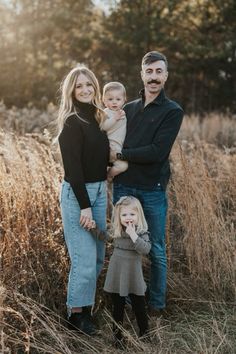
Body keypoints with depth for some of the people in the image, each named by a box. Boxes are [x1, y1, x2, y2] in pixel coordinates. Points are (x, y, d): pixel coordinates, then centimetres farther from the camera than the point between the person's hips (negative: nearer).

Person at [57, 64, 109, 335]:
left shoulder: (98, 117, 10)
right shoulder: (72, 122, -13)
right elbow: (72, 167, -18)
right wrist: (84, 206, -19)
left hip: (99, 190, 8)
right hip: (77, 193, -8)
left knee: (98, 256, 14)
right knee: (85, 258, -5)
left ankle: (86, 304, 29)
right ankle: (76, 313, 12)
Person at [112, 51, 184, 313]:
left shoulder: (172, 111, -2)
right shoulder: (128, 109, 12)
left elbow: (157, 152, -14)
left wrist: (122, 155, -9)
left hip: (152, 190, -3)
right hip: (123, 187, 4)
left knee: (157, 250, 7)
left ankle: (157, 304, 20)